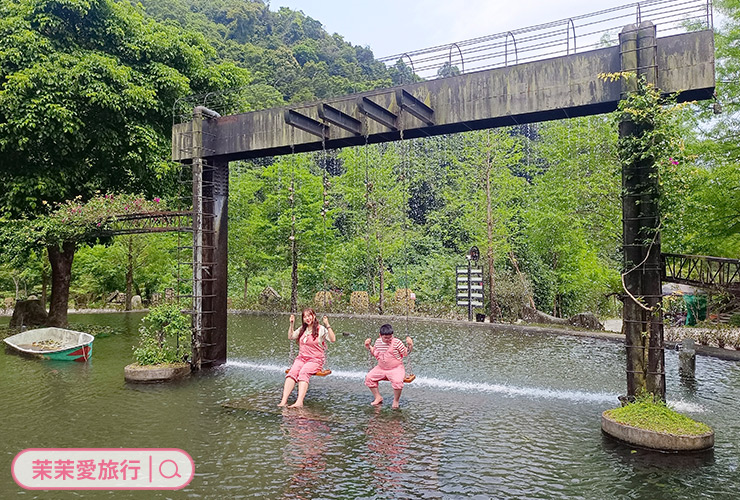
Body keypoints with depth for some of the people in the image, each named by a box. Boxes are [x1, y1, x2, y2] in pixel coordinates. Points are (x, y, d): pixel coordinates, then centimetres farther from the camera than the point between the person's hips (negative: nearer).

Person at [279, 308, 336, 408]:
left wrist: (327, 325, -19)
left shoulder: (321, 329, 0)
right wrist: (292, 324, 17)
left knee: (303, 373, -35)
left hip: (315, 359, -4)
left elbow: (333, 339, -12)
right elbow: (290, 337, 28)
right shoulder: (302, 329, 18)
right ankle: (284, 401, -40)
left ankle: (299, 401, -50)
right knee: (292, 372, -27)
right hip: (301, 358, 4)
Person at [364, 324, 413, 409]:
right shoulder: (378, 342, 1)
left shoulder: (397, 342, -11)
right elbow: (375, 353, 18)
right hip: (381, 368, 5)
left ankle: (396, 401, -5)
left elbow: (405, 353, -7)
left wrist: (409, 346, -22)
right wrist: (368, 347, 7)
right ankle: (378, 397, 7)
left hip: (396, 368, -5)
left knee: (397, 381, -32)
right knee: (369, 377, -9)